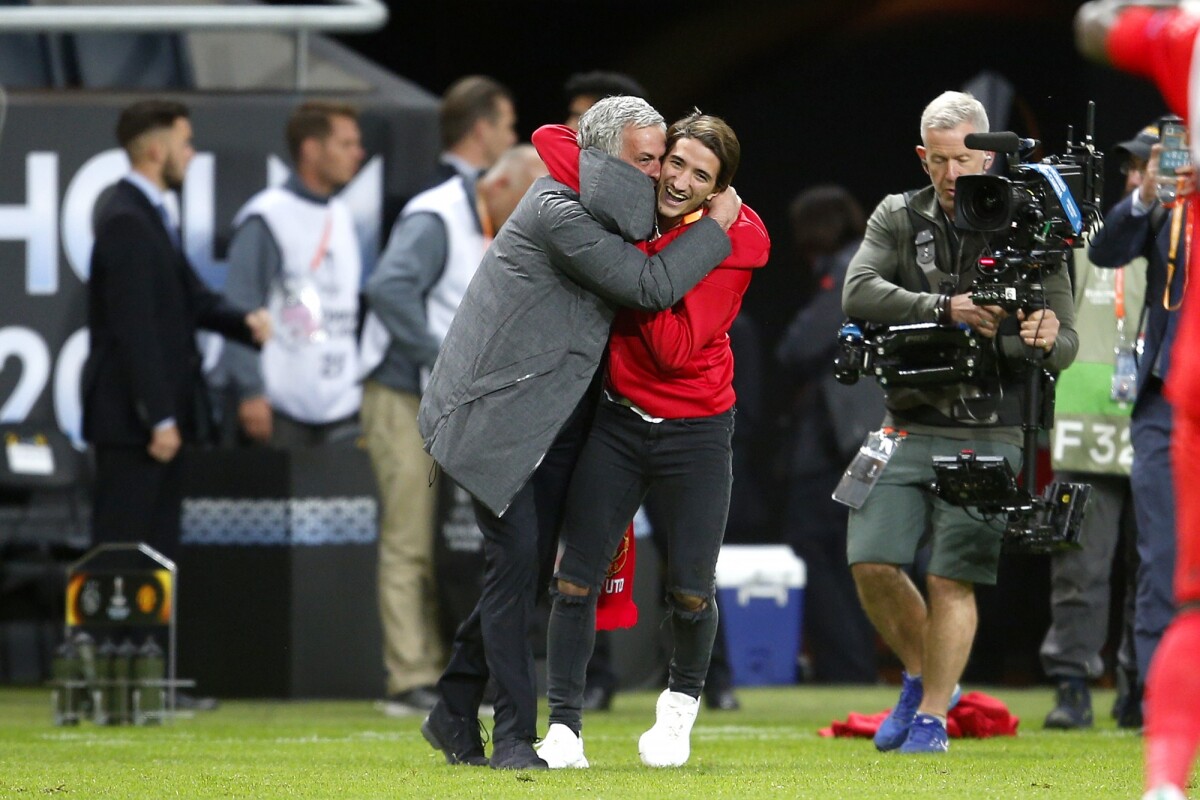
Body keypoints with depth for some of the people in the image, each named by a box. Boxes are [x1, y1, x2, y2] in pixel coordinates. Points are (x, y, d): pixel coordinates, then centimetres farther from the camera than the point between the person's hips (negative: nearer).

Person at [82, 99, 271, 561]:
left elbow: (191, 298, 16)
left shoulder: (151, 214, 15)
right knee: (122, 541, -7)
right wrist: (159, 418, -22)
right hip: (131, 417, -10)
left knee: (159, 544, 12)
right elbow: (134, 328, -21)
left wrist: (244, 322, -4)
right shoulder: (126, 222, -17)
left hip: (157, 413, 10)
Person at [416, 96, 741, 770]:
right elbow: (649, 286, -19)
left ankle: (455, 712, 21)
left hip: (556, 422, 10)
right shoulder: (562, 212, -18)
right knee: (517, 559, -12)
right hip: (499, 415, -10)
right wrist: (715, 226, -9)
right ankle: (514, 736, -10)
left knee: (529, 569, 9)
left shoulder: (605, 213, 13)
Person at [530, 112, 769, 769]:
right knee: (577, 575, -6)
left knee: (690, 591, 2)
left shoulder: (730, 243, -13)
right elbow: (550, 141, -2)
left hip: (694, 432, -2)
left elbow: (677, 348, -19)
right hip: (616, 418, 2)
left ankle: (681, 702, 31)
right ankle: (563, 726, 0)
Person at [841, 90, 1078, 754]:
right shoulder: (898, 219, 6)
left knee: (951, 578, -8)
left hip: (987, 437, -3)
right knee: (872, 562, -6)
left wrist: (1048, 342, -26)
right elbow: (859, 293, -11)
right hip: (909, 429, 3)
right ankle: (924, 674, 19)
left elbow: (1066, 343, -1)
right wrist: (946, 310, -23)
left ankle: (932, 717, 4)